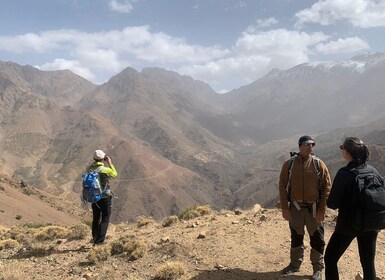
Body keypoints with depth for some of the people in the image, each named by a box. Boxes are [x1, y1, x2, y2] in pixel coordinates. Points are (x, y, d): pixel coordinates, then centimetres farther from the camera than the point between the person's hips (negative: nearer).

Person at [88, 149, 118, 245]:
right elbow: (115, 174, 3)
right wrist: (110, 164, 9)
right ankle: (99, 241, -4)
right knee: (105, 220, 4)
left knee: (95, 219, 18)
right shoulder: (105, 170, -17)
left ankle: (95, 241, 28)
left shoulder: (89, 169, -5)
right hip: (105, 198, -5)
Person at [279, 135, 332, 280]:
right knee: (296, 237, 15)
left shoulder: (319, 164, -7)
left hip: (314, 208, -1)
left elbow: (327, 187, -5)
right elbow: (283, 186, -1)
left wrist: (321, 210, -9)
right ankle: (295, 264, 34)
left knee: (317, 239, 6)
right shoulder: (289, 164, -5)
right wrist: (284, 208, -5)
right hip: (295, 208, 1)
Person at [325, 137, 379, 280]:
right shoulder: (373, 171, -3)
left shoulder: (344, 174, -19)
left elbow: (332, 204, -17)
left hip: (348, 225, -5)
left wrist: (328, 200, 3)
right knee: (368, 263, 17)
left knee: (330, 258, 11)